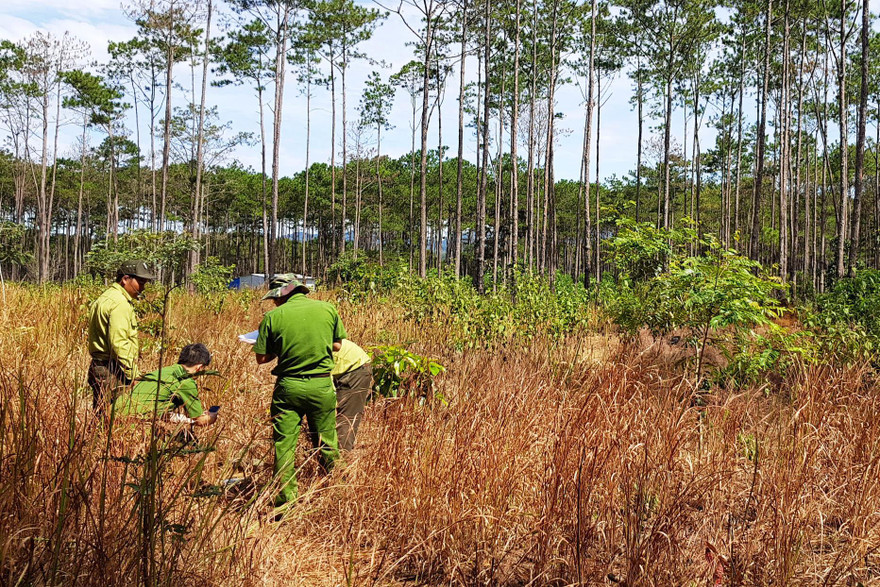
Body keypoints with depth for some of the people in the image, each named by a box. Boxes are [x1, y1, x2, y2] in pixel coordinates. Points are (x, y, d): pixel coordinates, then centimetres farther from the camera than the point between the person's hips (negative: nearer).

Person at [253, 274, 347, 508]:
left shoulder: (273, 317, -6)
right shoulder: (327, 309, -1)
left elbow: (261, 358, -2)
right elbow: (337, 345, 10)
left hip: (288, 387, -2)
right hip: (322, 385, 2)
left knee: (284, 443, 6)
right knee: (326, 440, 13)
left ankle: (287, 498, 7)